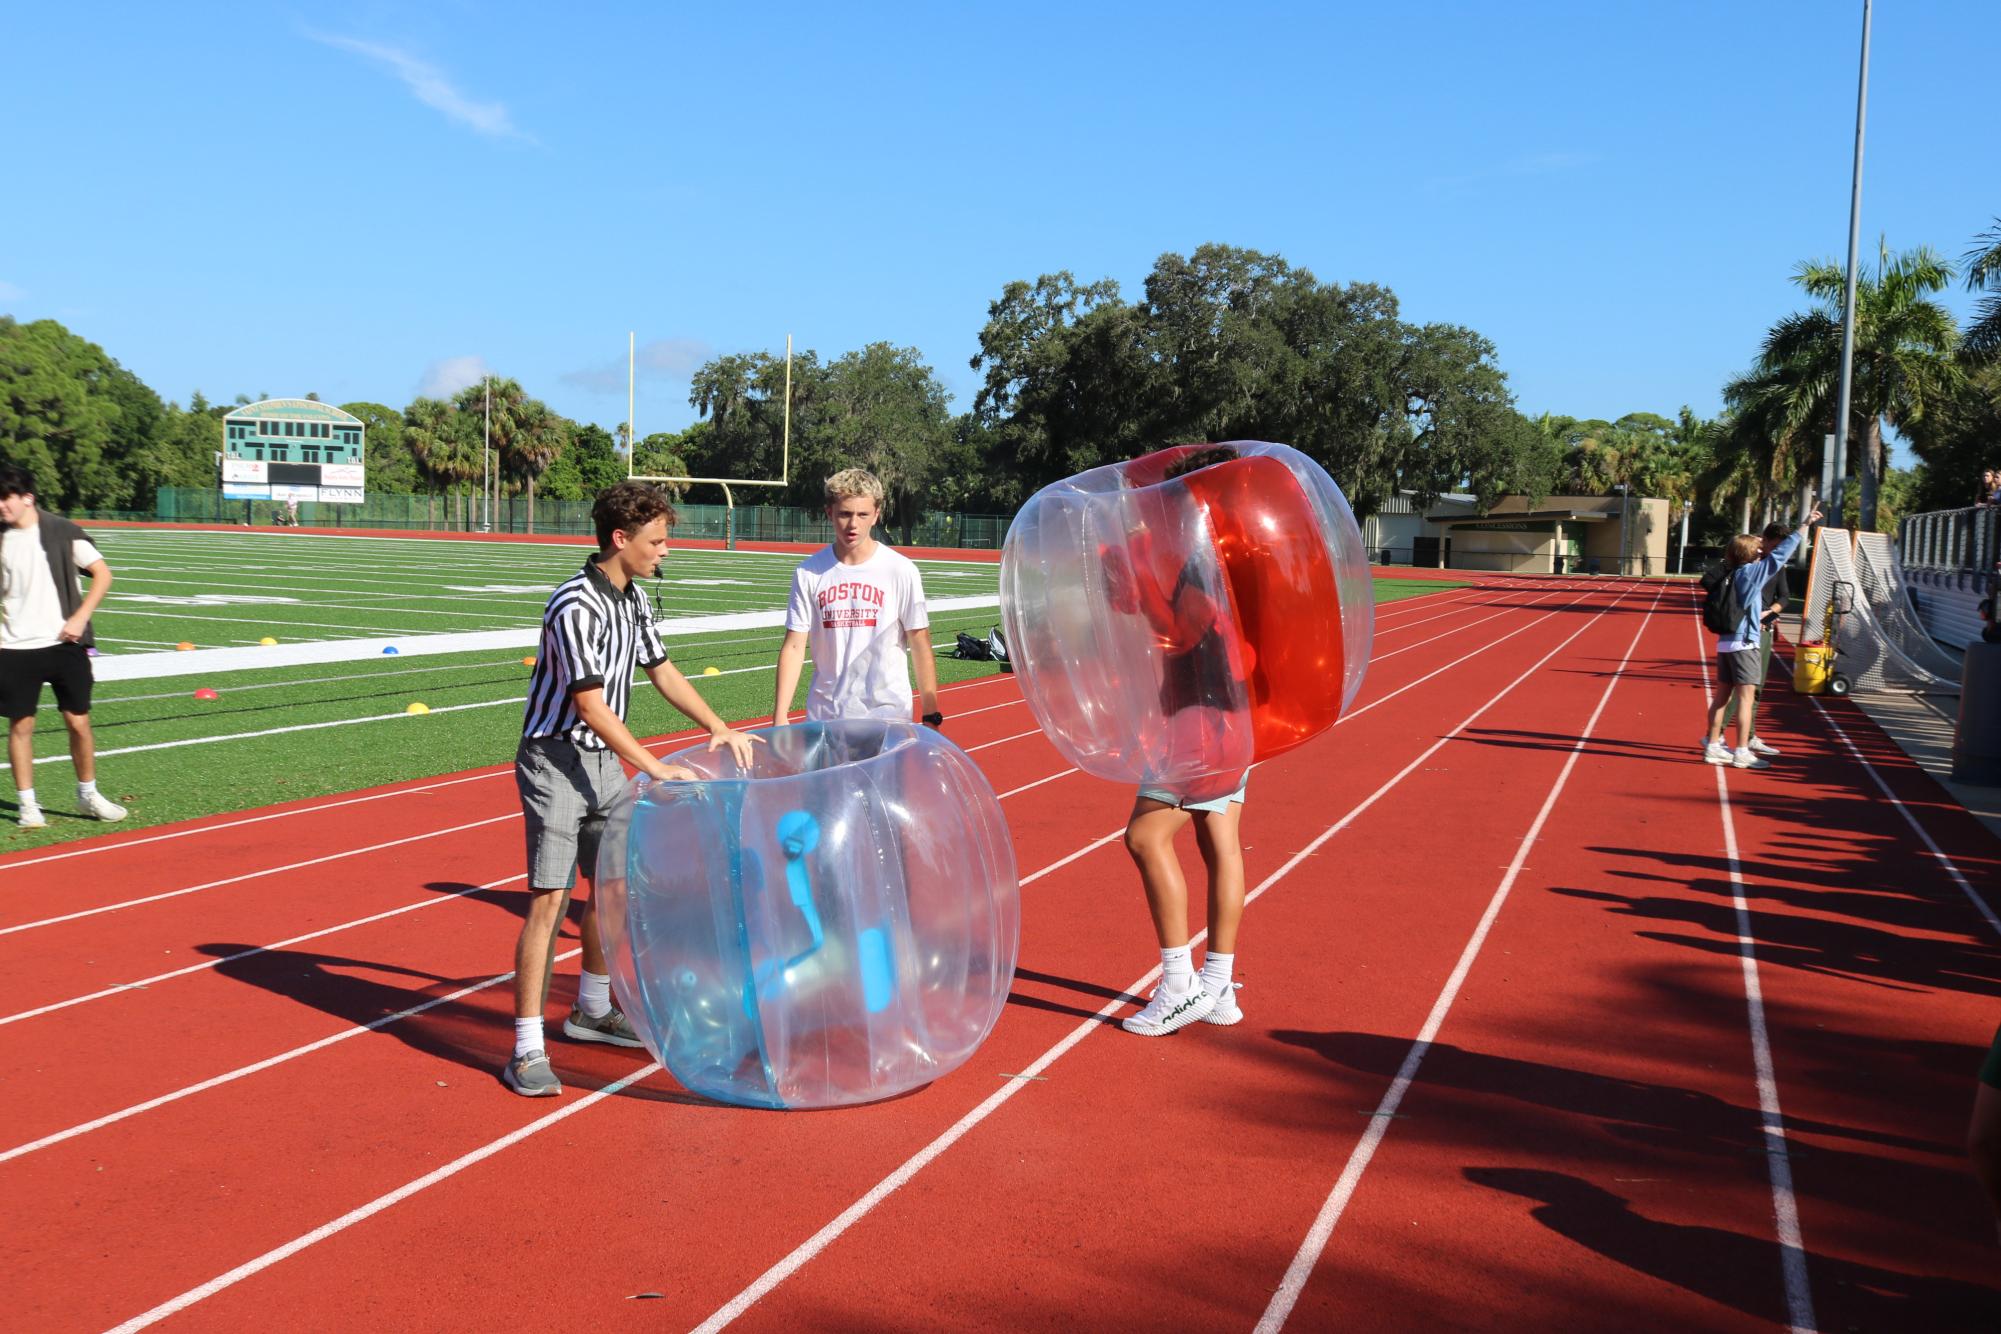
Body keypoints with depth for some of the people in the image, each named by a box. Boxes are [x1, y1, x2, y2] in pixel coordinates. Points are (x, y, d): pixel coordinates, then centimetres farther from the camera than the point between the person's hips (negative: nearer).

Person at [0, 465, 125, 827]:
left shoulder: (61, 531, -3)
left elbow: (103, 574, -1)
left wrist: (79, 618, -10)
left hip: (64, 645, -2)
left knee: (79, 722, 2)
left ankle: (88, 795, 19)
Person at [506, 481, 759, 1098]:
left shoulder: (633, 599, 7)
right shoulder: (575, 606, -22)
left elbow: (662, 670, 19)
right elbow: (590, 706, -24)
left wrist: (719, 728, 13)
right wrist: (657, 769, -25)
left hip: (606, 762, 9)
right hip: (556, 761, -9)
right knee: (549, 898, -11)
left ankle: (591, 1011, 33)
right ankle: (527, 1050, -6)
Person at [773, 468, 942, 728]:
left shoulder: (900, 570, -4)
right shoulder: (808, 573, 1)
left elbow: (921, 647, -1)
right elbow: (794, 646, 1)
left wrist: (931, 717, -3)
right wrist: (780, 716, -6)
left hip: (888, 716, -2)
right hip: (823, 717, 2)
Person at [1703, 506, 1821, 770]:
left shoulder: (1729, 576, 8)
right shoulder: (1751, 572, -11)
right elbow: (1781, 553, -11)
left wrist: (1758, 613, 20)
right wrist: (1805, 526, -6)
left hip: (1725, 642, 8)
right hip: (1744, 644, -8)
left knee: (1722, 696, 12)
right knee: (1746, 697, -4)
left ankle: (1713, 745, 16)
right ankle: (1742, 752, -4)